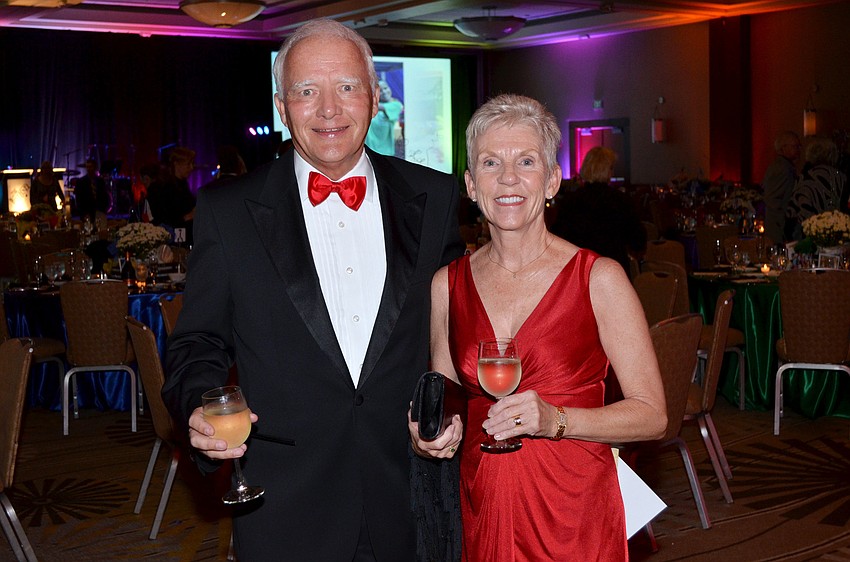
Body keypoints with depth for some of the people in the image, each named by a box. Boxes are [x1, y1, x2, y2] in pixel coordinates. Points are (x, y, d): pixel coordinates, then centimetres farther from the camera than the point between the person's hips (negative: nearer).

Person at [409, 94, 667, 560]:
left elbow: (651, 415, -7)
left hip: (574, 511, -3)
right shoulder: (447, 285, 2)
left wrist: (555, 420, -21)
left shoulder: (599, 278, -8)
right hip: (479, 510, 3)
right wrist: (431, 439, -8)